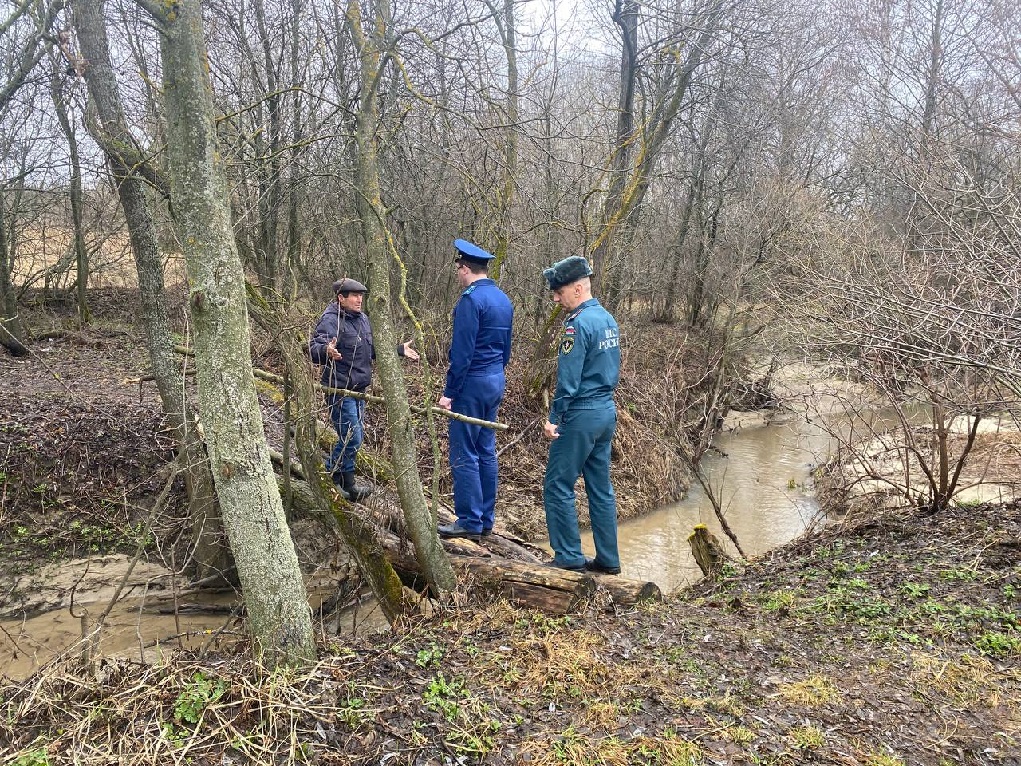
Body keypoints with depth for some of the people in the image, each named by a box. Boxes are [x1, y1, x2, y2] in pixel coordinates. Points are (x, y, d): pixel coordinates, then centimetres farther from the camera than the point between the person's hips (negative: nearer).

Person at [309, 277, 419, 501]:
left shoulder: (362, 319, 11)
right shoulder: (330, 321, -17)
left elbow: (373, 349, 24)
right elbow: (314, 349, -30)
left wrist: (399, 349, 21)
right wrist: (326, 351, -52)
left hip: (358, 389, 9)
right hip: (340, 390, -9)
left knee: (356, 436, 16)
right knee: (351, 438, -8)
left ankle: (331, 474, 31)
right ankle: (346, 484, 8)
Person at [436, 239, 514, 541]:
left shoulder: (471, 299, -15)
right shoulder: (503, 299, 12)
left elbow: (462, 351, -18)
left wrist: (449, 391, -14)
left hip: (473, 383, -9)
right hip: (497, 381, 9)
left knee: (464, 455, -2)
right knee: (486, 451, 13)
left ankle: (470, 522, 2)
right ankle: (486, 519, 19)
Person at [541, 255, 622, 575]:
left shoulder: (578, 324, -17)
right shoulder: (607, 319, 11)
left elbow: (568, 380, -19)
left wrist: (554, 418, -14)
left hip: (581, 416, -9)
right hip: (607, 412, 9)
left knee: (558, 486, 1)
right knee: (601, 488, 13)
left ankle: (569, 558, 6)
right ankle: (608, 559, 19)